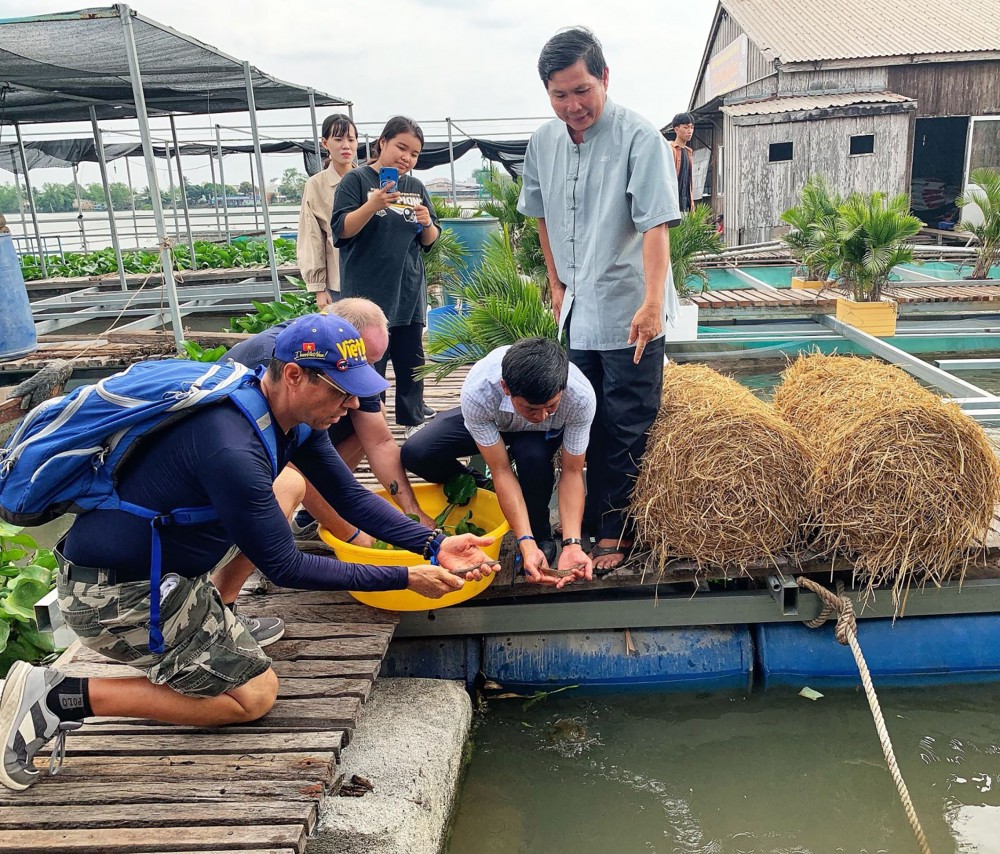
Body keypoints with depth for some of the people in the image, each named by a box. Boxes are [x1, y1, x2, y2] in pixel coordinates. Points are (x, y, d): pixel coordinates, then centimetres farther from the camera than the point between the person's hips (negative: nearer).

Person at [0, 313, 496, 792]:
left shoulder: (293, 418, -4)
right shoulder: (232, 450, -32)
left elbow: (351, 497, 3)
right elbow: (286, 568, -23)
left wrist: (435, 546, -8)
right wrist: (405, 579, -19)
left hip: (158, 550, 9)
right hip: (114, 593, -9)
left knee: (289, 484, 10)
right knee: (254, 695, 0)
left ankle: (212, 622, 14)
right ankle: (64, 698, -1)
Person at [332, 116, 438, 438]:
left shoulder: (416, 188, 12)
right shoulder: (357, 180, -2)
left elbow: (430, 241, 16)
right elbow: (341, 230, -10)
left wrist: (427, 224, -7)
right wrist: (373, 205, -25)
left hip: (409, 291, 5)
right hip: (369, 292, -5)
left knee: (411, 360, 12)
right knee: (371, 362, -1)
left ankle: (413, 420, 24)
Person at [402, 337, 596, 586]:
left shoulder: (581, 397, -38)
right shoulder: (477, 393, -40)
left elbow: (572, 472, -27)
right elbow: (501, 471, -33)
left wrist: (573, 544, -38)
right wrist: (525, 544, -40)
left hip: (544, 434, 0)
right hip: (489, 420, 1)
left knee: (534, 455, -37)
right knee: (415, 453, -22)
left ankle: (541, 535, -7)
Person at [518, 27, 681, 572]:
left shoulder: (638, 138, -14)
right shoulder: (544, 143, 4)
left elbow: (655, 225, -22)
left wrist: (652, 302, -31)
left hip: (630, 313, -6)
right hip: (577, 309, 6)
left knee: (627, 429, 3)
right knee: (590, 422, 16)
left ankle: (619, 534, 16)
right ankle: (596, 521, 32)